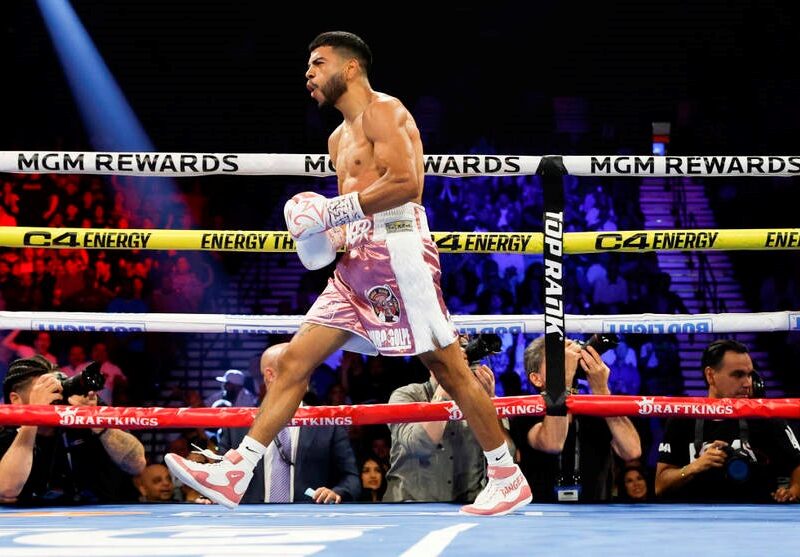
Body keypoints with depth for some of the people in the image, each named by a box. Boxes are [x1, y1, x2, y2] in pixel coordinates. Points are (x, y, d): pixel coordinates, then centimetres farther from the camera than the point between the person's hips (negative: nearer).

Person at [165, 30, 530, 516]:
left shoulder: (383, 110, -3)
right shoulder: (340, 137, 24)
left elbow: (405, 181, -18)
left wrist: (333, 211, -16)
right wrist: (331, 235, 6)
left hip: (397, 249, -9)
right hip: (358, 262, 9)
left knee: (449, 366, -6)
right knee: (294, 359, 2)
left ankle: (508, 477, 4)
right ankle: (236, 473, 1)